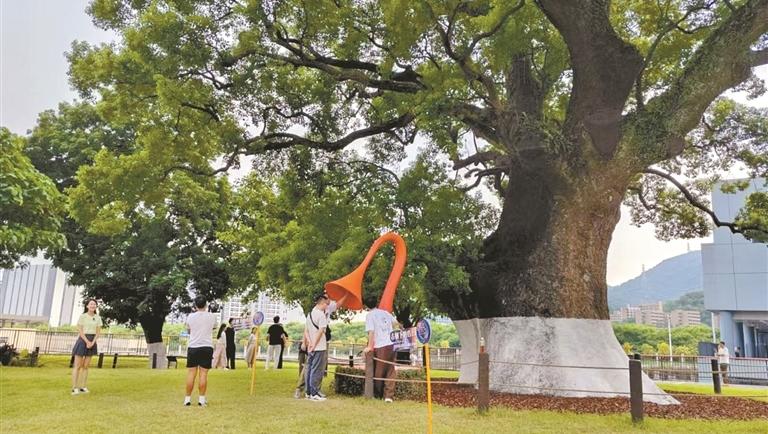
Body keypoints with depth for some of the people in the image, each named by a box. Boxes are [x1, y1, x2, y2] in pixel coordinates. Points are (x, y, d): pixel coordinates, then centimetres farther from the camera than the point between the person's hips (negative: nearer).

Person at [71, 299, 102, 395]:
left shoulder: (98, 318, 6)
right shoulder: (82, 316, -5)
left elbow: (98, 332, 4)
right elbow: (80, 331, -10)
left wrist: (92, 343, -10)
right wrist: (87, 342, -16)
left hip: (92, 342, 4)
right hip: (82, 340, -4)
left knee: (85, 366, 7)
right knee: (77, 366, -3)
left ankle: (83, 387, 10)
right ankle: (74, 388, -3)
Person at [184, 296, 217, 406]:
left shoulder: (190, 316, 0)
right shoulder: (211, 316, -2)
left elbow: (188, 331, 16)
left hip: (193, 347, 1)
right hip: (207, 347, -1)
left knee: (191, 373, 4)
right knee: (203, 374, 0)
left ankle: (188, 398, 7)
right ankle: (201, 399, 1)